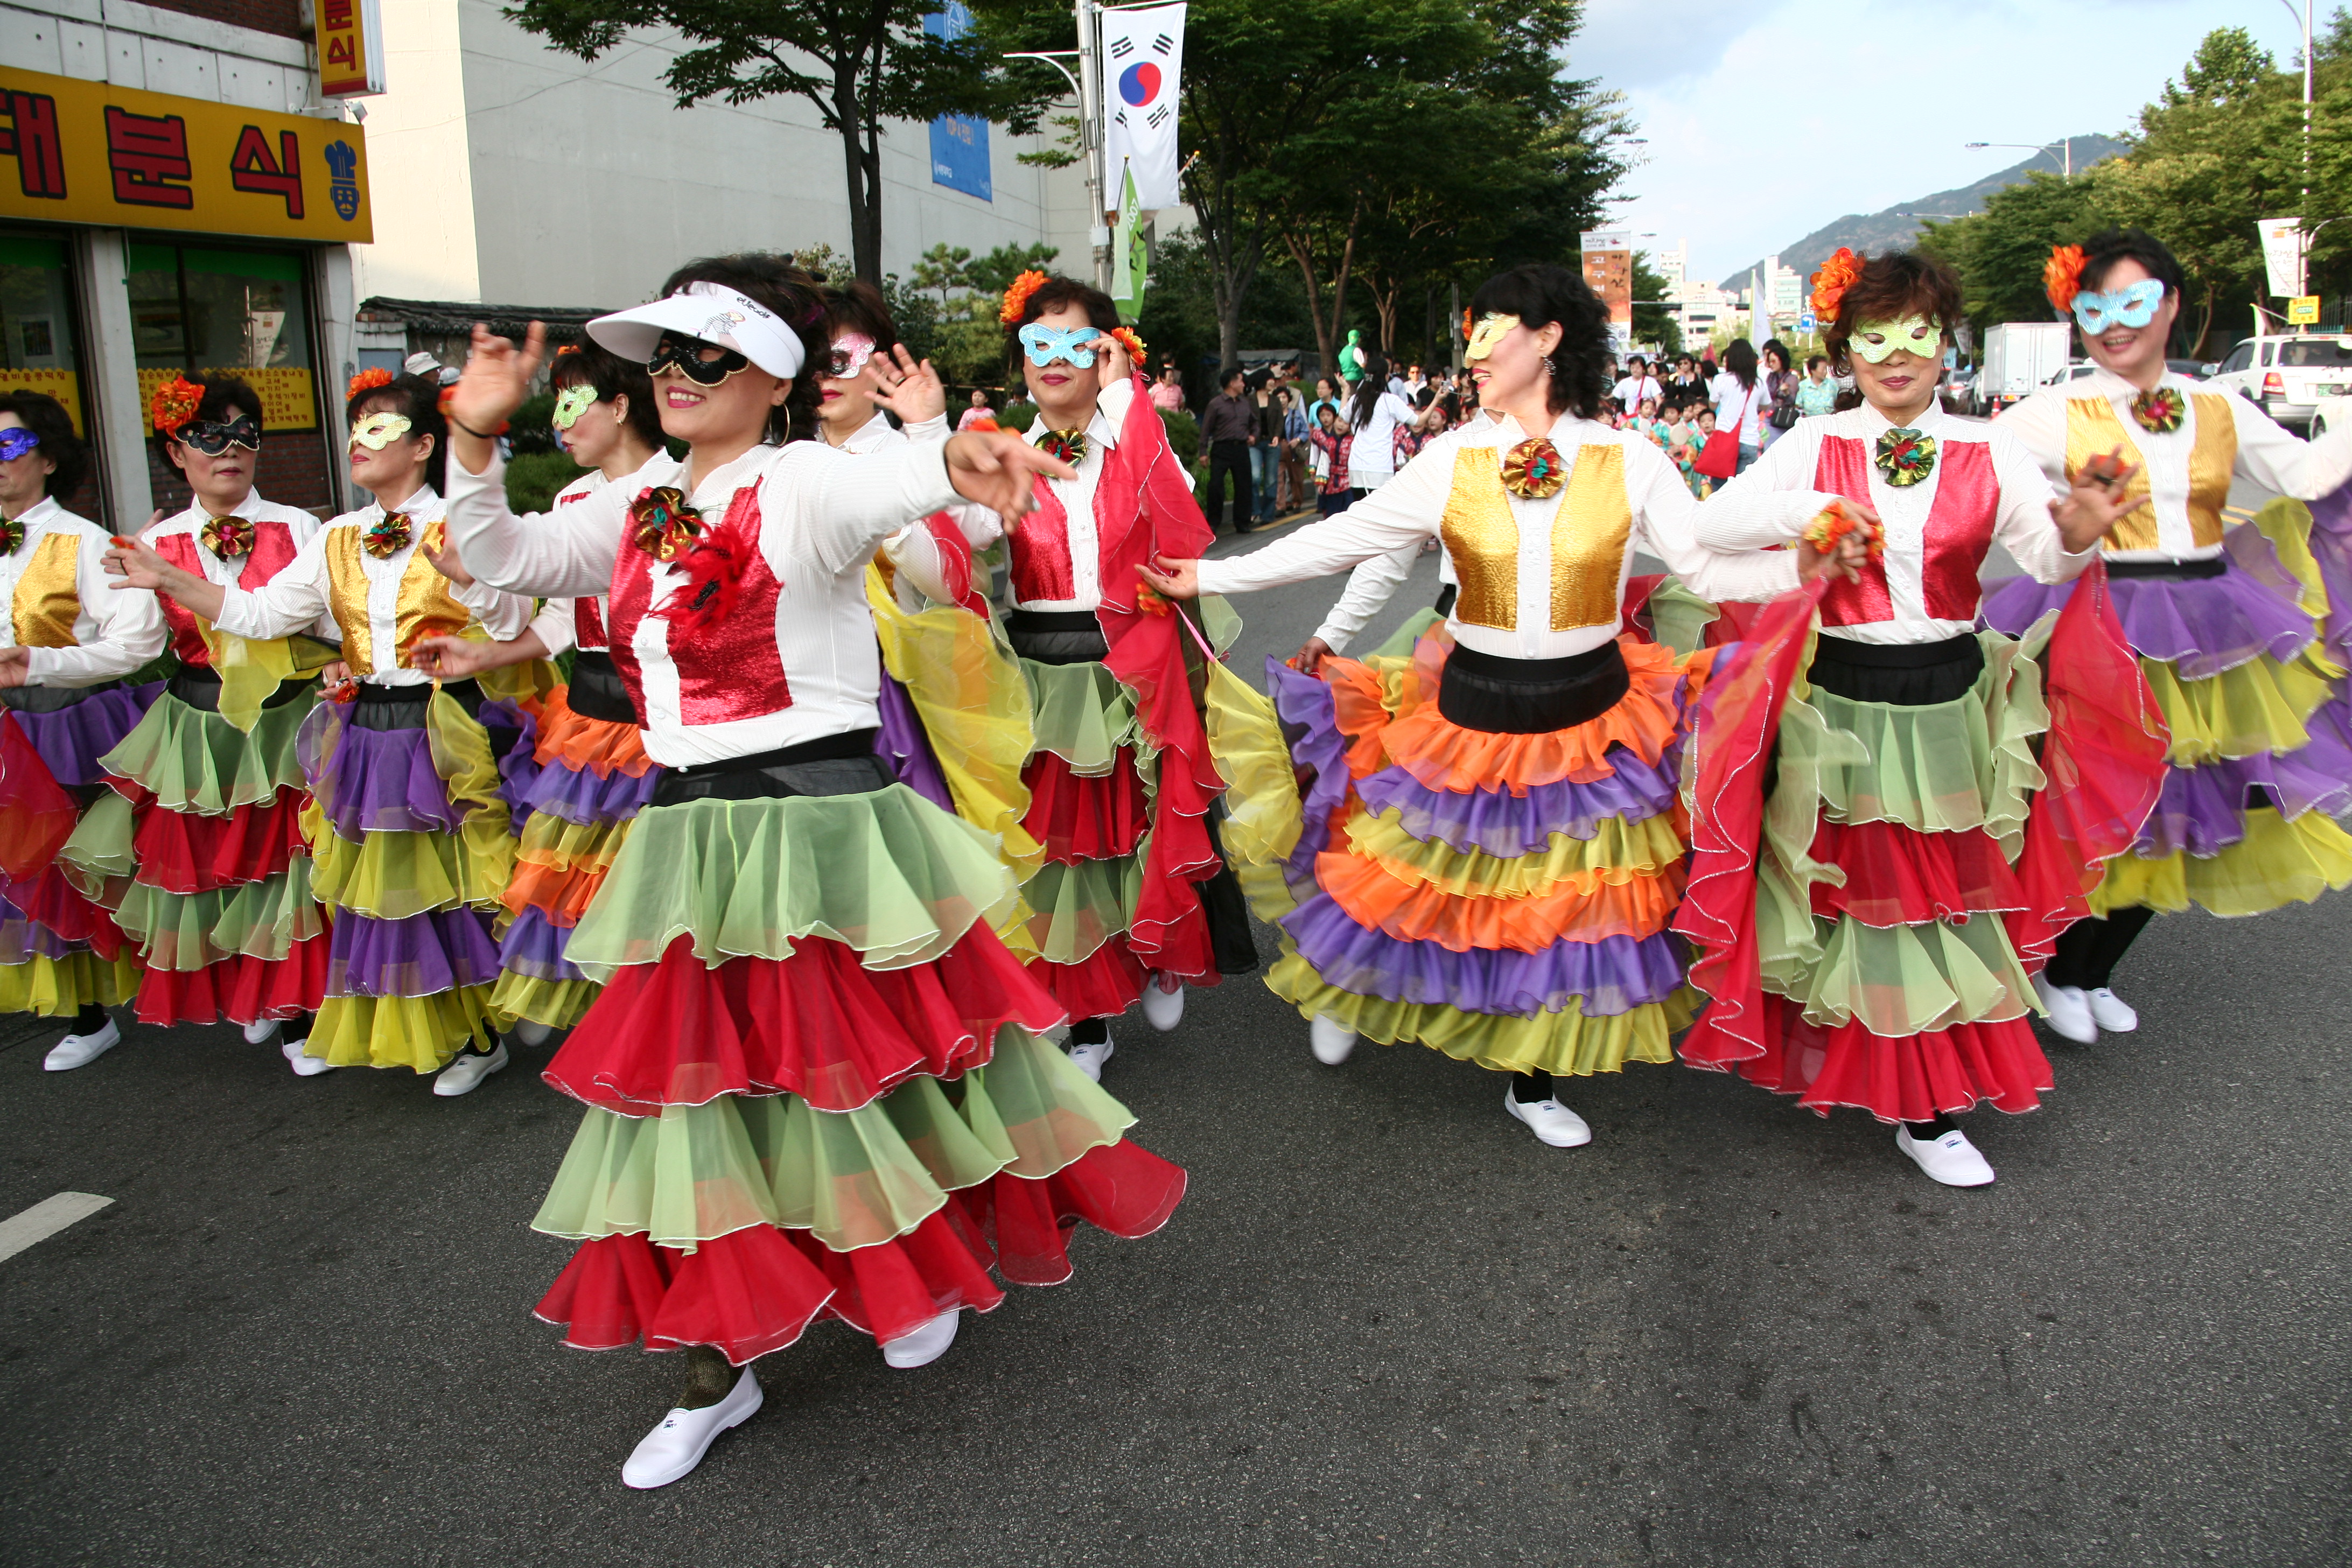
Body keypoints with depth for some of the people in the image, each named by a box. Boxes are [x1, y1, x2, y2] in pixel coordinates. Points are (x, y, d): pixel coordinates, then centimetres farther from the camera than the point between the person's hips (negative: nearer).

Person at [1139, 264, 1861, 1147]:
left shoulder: (1629, 463, -5)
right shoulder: (1453, 460, -3)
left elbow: (1712, 569, -5)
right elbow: (1339, 541, -1)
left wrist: (1806, 565, -24)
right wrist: (1213, 577, -2)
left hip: (1589, 714, 0)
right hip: (1473, 710, 0)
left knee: (1567, 899, 11)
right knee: (1428, 879, 10)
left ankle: (1534, 1083, 32)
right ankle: (1349, 986, 41)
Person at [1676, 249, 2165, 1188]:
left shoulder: (1987, 453, 0)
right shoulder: (1814, 449, -3)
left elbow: (2048, 556, -7)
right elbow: (1706, 527, -8)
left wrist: (2077, 538, -30)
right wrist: (1798, 514, -24)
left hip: (1948, 706, 2)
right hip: (1837, 706, -1)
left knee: (1941, 899, 9)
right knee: (1851, 893, 9)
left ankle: (1927, 1110, 23)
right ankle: (1830, 1065, 31)